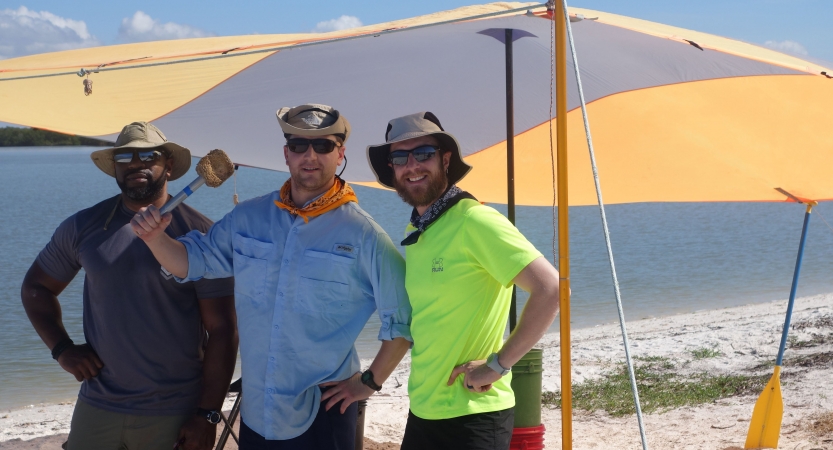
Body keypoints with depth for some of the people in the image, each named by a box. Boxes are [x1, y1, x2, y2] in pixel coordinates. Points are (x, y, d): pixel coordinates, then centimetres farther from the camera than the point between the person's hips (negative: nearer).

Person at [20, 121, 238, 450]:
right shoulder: (83, 226, 2)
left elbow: (222, 331, -8)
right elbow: (36, 287, 16)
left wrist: (207, 415, -10)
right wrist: (61, 348, 1)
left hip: (176, 416, -2)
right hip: (97, 407, 3)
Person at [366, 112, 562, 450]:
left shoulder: (474, 220, -16)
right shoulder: (415, 233, 9)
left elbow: (550, 289, -23)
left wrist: (498, 364, -19)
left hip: (473, 415, -8)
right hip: (422, 412, 8)